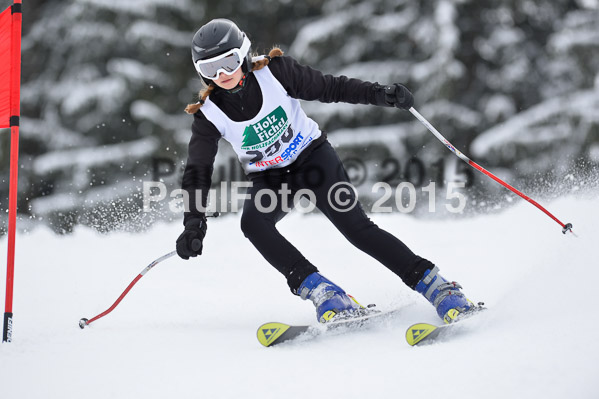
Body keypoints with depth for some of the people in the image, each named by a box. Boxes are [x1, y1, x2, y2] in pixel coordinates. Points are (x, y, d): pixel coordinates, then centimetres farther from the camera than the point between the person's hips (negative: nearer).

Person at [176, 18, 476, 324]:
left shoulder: (273, 72, -18)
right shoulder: (209, 115, -15)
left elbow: (328, 88, -10)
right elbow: (198, 172, -13)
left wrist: (380, 94, -21)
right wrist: (194, 224, -25)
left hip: (311, 155, -2)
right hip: (269, 178, 2)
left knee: (355, 226, -19)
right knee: (252, 221, -30)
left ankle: (436, 287, -16)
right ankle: (320, 292, -31)